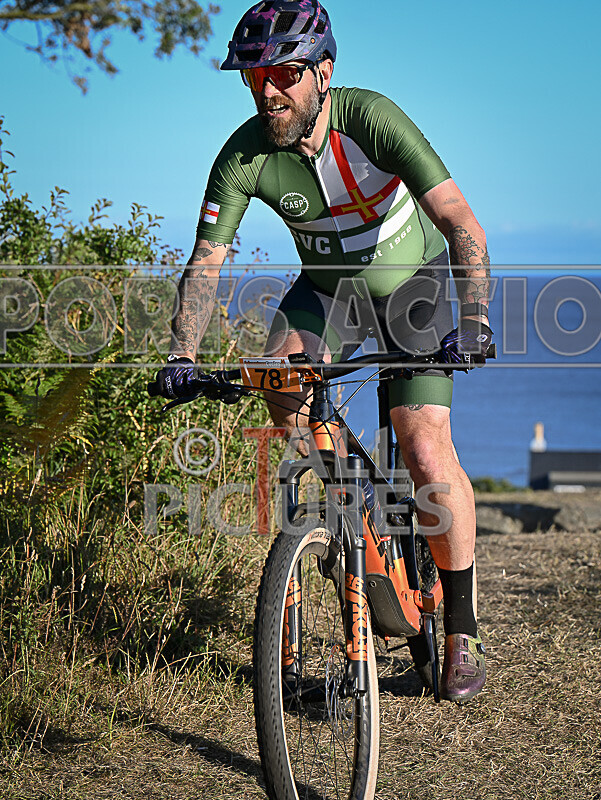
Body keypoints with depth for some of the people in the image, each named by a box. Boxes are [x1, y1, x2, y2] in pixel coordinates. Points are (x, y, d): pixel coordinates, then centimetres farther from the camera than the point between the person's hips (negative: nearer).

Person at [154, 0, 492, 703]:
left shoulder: (372, 119, -30)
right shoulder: (245, 155, -20)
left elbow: (462, 224, -36)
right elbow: (205, 262, -16)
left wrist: (473, 320, -50)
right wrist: (182, 356, -30)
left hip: (411, 282, -3)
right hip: (327, 285, 3)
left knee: (427, 454, -15)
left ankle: (462, 630, 0)